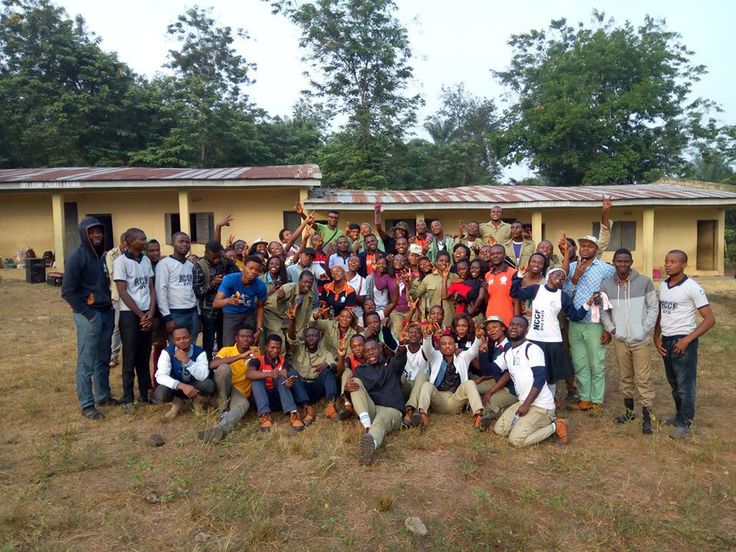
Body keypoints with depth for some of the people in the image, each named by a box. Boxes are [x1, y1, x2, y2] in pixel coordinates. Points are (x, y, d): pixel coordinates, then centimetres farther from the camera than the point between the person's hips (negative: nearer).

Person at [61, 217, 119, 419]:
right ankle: (87, 405, 9)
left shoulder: (102, 255, 11)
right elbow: (67, 292, -12)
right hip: (88, 315, -7)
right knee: (86, 362, 1)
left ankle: (103, 396, 27)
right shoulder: (77, 257, -11)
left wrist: (109, 306, 7)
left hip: (106, 312, 7)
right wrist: (87, 313, -14)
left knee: (103, 359, 15)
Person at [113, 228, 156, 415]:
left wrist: (151, 312, -4)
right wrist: (141, 315, -11)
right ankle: (127, 399, 12)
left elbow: (151, 288, 9)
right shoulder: (121, 262, -9)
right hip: (130, 314, -5)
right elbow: (123, 293, -12)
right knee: (130, 358, 2)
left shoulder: (146, 260, 8)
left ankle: (144, 393, 21)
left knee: (144, 357, 11)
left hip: (147, 314, 5)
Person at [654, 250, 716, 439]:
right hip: (666, 341, 7)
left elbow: (710, 319, -13)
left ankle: (684, 424, 11)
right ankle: (680, 415, 34)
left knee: (685, 384, 2)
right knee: (674, 383, 18)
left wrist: (687, 339, -18)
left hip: (683, 341, -6)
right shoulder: (663, 286, 7)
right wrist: (656, 337, 6)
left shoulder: (692, 287, -13)